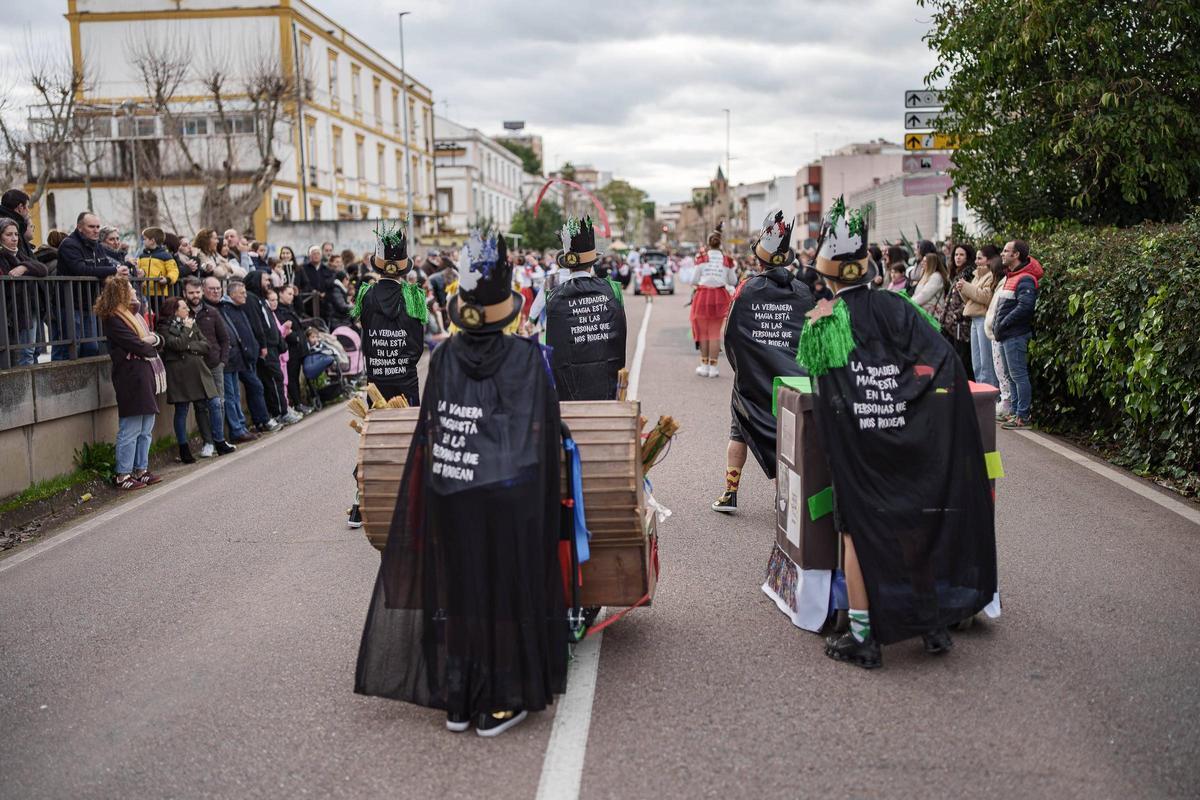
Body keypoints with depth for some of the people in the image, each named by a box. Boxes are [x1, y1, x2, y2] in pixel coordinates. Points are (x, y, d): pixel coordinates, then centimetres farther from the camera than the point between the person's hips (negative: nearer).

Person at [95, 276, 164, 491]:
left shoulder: (134, 315, 19)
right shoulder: (112, 319, -9)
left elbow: (157, 339, 16)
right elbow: (136, 345, -17)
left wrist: (153, 339, -7)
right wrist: (151, 348, 2)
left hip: (147, 376, 9)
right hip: (131, 378, -9)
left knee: (146, 429, 11)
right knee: (130, 431, -6)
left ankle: (141, 470, 18)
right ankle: (123, 476, 1)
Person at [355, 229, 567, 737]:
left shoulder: (444, 357, -2)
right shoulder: (527, 358, -8)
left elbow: (428, 429, 3)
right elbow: (547, 432, -2)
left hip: (447, 497, 3)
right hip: (510, 498, -3)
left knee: (456, 588, 14)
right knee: (506, 589, 9)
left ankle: (456, 699, 24)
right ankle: (501, 703, 17)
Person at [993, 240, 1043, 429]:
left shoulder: (1025, 279, -13)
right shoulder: (1010, 277, 17)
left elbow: (1025, 307, -24)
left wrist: (1003, 323, -18)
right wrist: (996, 323, 9)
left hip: (1016, 335, -10)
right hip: (1005, 335, 10)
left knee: (1019, 375, -7)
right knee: (1010, 375, 15)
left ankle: (1023, 416, -3)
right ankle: (1016, 412, 22)